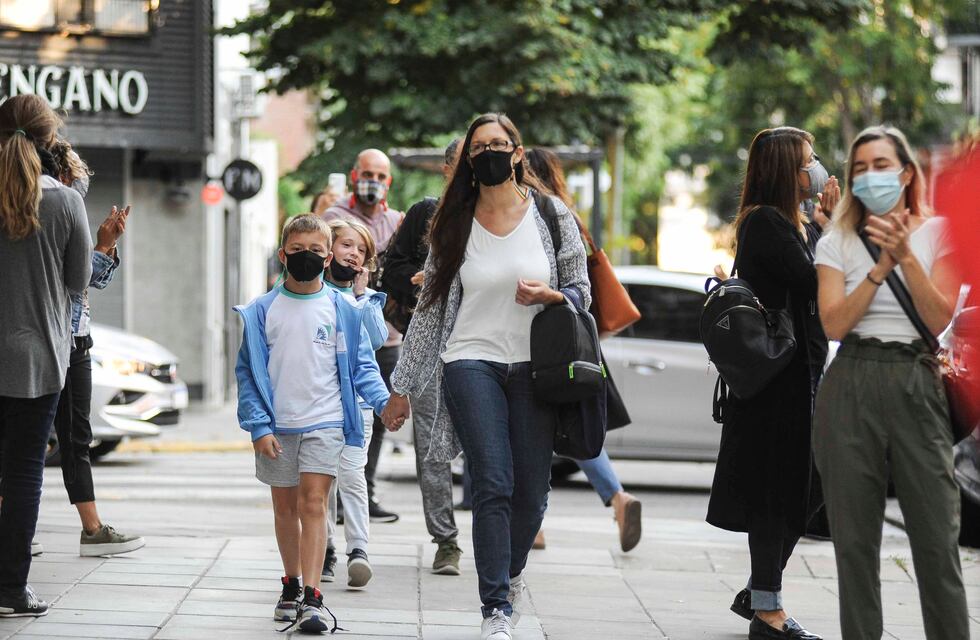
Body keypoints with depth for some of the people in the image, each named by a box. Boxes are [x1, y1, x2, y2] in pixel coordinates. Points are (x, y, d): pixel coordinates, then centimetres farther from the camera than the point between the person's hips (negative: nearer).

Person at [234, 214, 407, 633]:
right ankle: (291, 586, 27)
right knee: (285, 506, 12)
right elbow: (248, 372, 3)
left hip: (325, 424, -2)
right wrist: (259, 425, -6)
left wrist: (383, 401, -12)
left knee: (313, 503, -12)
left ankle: (311, 597, -16)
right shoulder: (262, 311, 2)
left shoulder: (342, 310, 2)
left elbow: (362, 366, 5)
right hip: (277, 426, 2)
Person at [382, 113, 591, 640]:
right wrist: (403, 386, 13)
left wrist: (549, 295, -13)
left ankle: (510, 573, 31)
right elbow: (431, 307, 12)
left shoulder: (553, 217, 5)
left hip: (536, 368, 1)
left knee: (531, 493, 1)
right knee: (494, 486, -14)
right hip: (473, 363, 0)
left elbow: (582, 292, 10)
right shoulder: (454, 225, 8)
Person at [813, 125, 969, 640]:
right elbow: (834, 323, -5)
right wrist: (881, 266, -13)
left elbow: (939, 319, -4)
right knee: (855, 537, 2)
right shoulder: (838, 243, 8)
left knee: (937, 536, -6)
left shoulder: (937, 233, 7)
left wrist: (906, 256, -14)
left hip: (917, 384, -1)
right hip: (852, 386, 1)